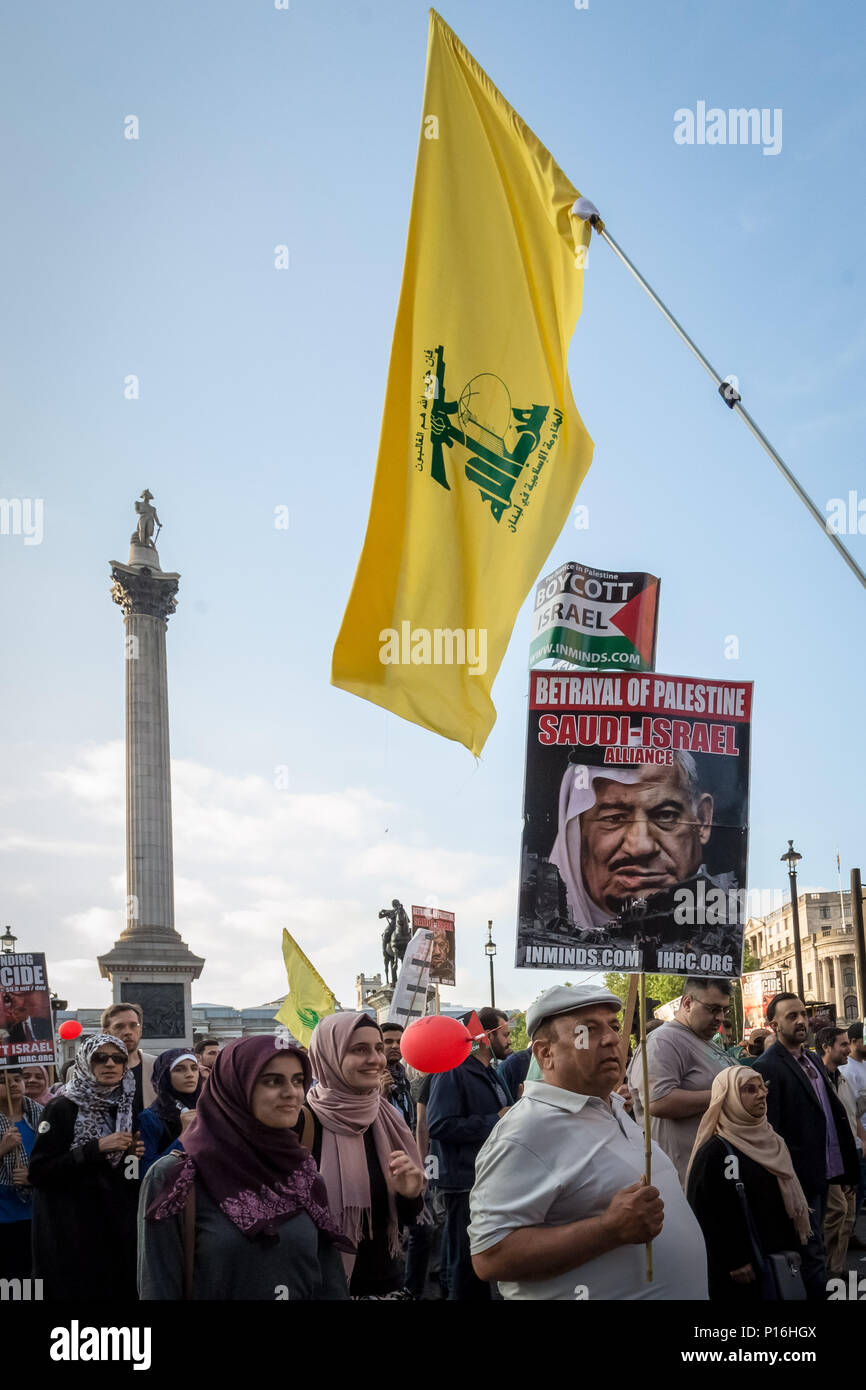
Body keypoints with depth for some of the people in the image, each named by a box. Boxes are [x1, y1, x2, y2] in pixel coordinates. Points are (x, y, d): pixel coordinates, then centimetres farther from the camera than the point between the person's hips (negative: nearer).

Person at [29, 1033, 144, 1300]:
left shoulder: (127, 1108, 9)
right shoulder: (62, 1108, -9)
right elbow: (38, 1172, -18)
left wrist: (132, 1155, 0)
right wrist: (96, 1148, -21)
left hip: (119, 1224, 6)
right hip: (73, 1228, -6)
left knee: (121, 1289, 4)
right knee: (79, 1291, -4)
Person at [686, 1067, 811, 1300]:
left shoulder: (771, 1142, 9)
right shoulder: (713, 1152, -15)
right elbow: (705, 1213, -18)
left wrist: (794, 1248, 13)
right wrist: (733, 1262, -19)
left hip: (779, 1259, 7)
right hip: (744, 1267, -7)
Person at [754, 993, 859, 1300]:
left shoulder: (813, 1060, 12)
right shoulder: (767, 1068, -16)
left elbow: (832, 1111, 14)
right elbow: (769, 1133, -18)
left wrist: (844, 1161, 9)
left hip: (824, 1171, 8)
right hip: (802, 1177, -8)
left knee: (813, 1248, 17)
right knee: (813, 1253, -2)